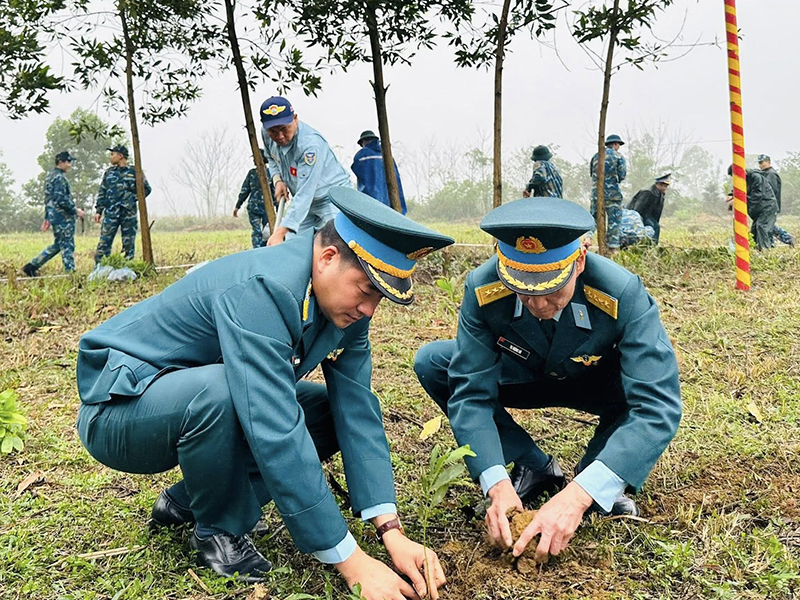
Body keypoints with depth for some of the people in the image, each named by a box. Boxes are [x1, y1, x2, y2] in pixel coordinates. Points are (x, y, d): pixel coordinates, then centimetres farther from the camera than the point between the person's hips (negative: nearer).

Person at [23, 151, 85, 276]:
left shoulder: (50, 175, 18)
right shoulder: (59, 177, -14)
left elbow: (48, 198, 21)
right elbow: (61, 199, -23)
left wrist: (47, 218, 24)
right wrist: (75, 210, -15)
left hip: (53, 216, 10)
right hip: (63, 218, -10)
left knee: (58, 245, 17)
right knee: (67, 247, -5)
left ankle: (32, 266, 18)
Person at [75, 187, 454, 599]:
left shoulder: (344, 299, -9)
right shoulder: (260, 290, -34)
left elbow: (357, 409, -11)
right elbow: (276, 435, -39)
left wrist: (391, 530, -20)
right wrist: (350, 562, -35)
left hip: (199, 399, 7)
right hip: (119, 406, -7)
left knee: (334, 411, -5)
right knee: (218, 391, -38)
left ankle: (188, 500, 4)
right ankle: (219, 531, -8)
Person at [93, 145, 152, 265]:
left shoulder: (134, 172, 2)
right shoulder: (109, 172, 12)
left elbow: (147, 189, 8)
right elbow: (101, 193, 13)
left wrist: (134, 198, -1)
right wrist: (98, 210, 7)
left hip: (129, 213, -2)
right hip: (111, 213, 2)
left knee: (128, 244, 3)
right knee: (104, 242, -3)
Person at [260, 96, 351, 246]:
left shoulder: (310, 144, -33)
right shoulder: (266, 133, -10)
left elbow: (304, 194, -38)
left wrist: (280, 232, -44)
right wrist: (277, 180, -6)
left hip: (333, 198, -7)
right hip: (306, 201, 7)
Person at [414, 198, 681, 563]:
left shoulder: (623, 295, -35)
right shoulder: (482, 289, -30)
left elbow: (657, 406, -40)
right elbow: (472, 393, -26)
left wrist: (578, 495, -49)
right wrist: (497, 485, -40)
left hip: (598, 385, -2)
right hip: (524, 379, 2)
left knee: (656, 381, -35)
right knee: (431, 363, -20)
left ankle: (593, 478, -6)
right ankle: (535, 468, -6)